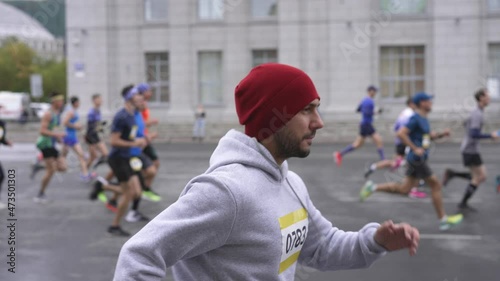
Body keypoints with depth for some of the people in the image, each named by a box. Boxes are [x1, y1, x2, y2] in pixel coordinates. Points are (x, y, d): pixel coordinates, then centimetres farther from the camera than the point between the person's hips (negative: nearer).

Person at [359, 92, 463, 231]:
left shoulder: (423, 119, 15)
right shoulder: (415, 118, -15)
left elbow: (428, 136, 28)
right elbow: (401, 133, -24)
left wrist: (441, 134, 10)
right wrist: (415, 149, -23)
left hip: (416, 159, 10)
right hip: (417, 159, -10)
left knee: (404, 189, 11)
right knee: (436, 185, -1)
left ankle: (373, 187, 13)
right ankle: (443, 220, 7)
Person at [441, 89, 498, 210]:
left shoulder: (476, 112, 12)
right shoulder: (478, 115, -18)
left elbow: (466, 124, 27)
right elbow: (474, 134, -26)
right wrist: (490, 136, -17)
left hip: (469, 149, 9)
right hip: (470, 151, -9)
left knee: (480, 177, 9)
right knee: (480, 177, -3)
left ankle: (451, 173, 7)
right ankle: (463, 203, 4)